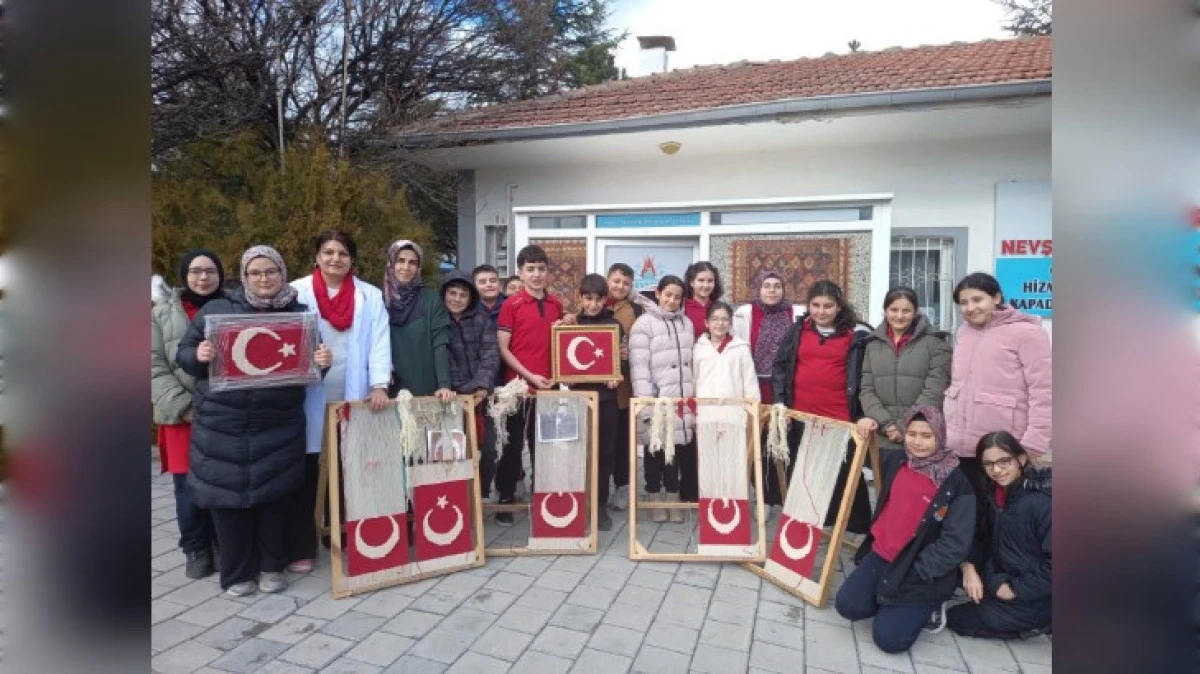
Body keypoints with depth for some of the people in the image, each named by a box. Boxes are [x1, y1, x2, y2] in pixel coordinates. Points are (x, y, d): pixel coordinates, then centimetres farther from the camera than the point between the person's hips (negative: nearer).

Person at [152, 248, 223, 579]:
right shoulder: (162, 312, 5)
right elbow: (155, 367, 1)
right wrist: (185, 407, -10)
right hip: (183, 416, 0)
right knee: (189, 487, 2)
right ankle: (197, 550, 22)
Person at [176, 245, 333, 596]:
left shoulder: (300, 314, 7)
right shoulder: (216, 310, 5)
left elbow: (310, 364, 11)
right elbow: (183, 352, 9)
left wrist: (323, 362, -13)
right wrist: (198, 356, -14)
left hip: (279, 427, 0)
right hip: (222, 426, 0)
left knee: (275, 496, 7)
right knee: (228, 495, 6)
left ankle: (272, 567, 26)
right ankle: (237, 572, 24)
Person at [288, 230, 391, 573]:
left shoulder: (370, 295, 5)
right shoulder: (297, 291, 3)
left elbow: (379, 341, -1)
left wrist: (379, 385, -12)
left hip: (353, 396, 1)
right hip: (309, 397, 0)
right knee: (306, 473, 7)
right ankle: (302, 548, 19)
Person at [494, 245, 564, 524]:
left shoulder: (556, 304, 7)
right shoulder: (511, 305, -5)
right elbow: (502, 348, -7)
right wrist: (529, 375, -13)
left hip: (548, 385, 4)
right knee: (513, 444, 6)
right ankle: (505, 499, 18)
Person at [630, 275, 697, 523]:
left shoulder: (686, 323, 13)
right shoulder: (644, 323, -4)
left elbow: (691, 362, 15)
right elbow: (639, 366, -10)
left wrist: (694, 396, 11)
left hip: (681, 399, 4)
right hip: (656, 398, -4)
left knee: (677, 448, 7)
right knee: (655, 449, 4)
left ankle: (673, 499, 19)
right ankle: (655, 499, 17)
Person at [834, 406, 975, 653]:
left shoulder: (957, 483, -13)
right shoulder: (895, 461, 2)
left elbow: (955, 544, -14)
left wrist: (915, 573, -17)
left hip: (923, 571, -5)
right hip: (881, 555, 5)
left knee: (889, 638, -11)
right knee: (847, 605, -11)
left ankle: (927, 602, 14)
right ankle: (891, 602, 15)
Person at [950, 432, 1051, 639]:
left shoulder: (1042, 502, -22)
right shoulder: (994, 493, 1)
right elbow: (981, 536, 5)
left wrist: (1016, 589, -19)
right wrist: (969, 567, -12)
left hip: (1033, 595, -8)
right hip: (1001, 580, 8)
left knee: (956, 619, -5)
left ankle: (1032, 622, 4)